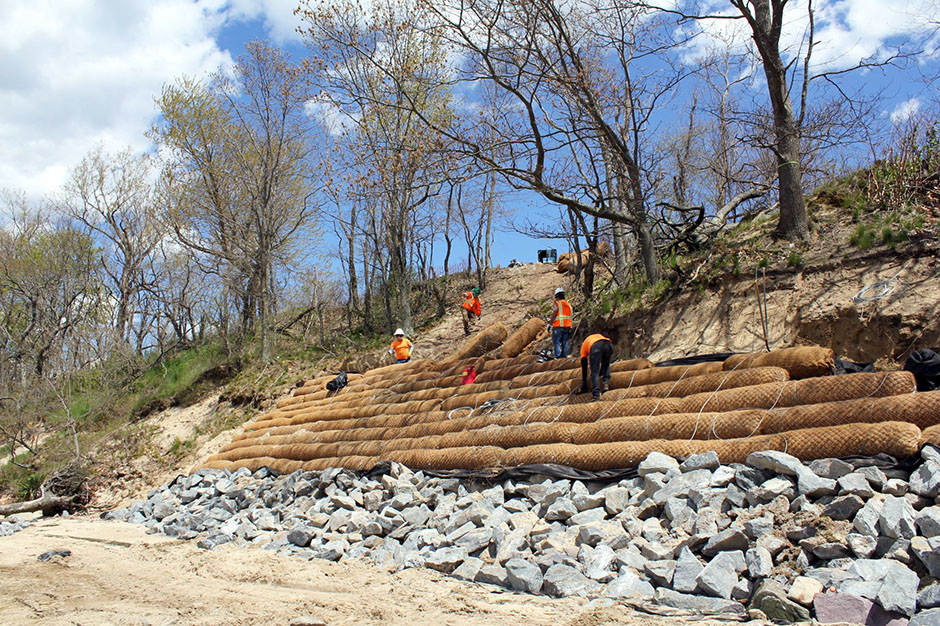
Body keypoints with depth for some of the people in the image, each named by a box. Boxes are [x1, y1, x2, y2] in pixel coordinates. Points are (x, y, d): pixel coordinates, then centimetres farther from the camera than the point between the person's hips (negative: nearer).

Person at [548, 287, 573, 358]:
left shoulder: (557, 303, -2)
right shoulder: (568, 305, 16)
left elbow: (554, 315, -10)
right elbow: (570, 317, 16)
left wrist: (550, 324, -3)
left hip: (558, 326, -6)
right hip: (567, 326, 6)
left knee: (556, 342, -4)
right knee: (565, 343, 10)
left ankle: (558, 357, -14)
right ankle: (564, 357, 10)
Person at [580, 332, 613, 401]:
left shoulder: (584, 345, 36)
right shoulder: (599, 336, 47)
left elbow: (584, 367, 35)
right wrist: (600, 374, 59)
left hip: (595, 347, -3)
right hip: (608, 344, 3)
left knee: (594, 372, 4)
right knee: (606, 364, 30)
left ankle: (596, 394, -8)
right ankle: (605, 383, 14)